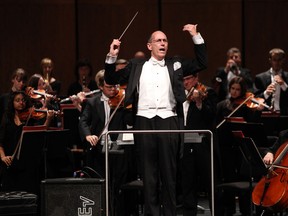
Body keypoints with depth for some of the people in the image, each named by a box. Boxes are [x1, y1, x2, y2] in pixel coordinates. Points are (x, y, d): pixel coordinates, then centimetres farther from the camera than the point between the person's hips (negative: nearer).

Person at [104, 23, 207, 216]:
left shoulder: (175, 64, 15)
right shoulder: (137, 66, 15)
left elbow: (202, 63, 11)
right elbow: (111, 80, 17)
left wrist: (196, 37, 4)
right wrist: (112, 57, 4)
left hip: (169, 121, 0)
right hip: (145, 121, 0)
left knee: (169, 173, 2)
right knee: (149, 174, 3)